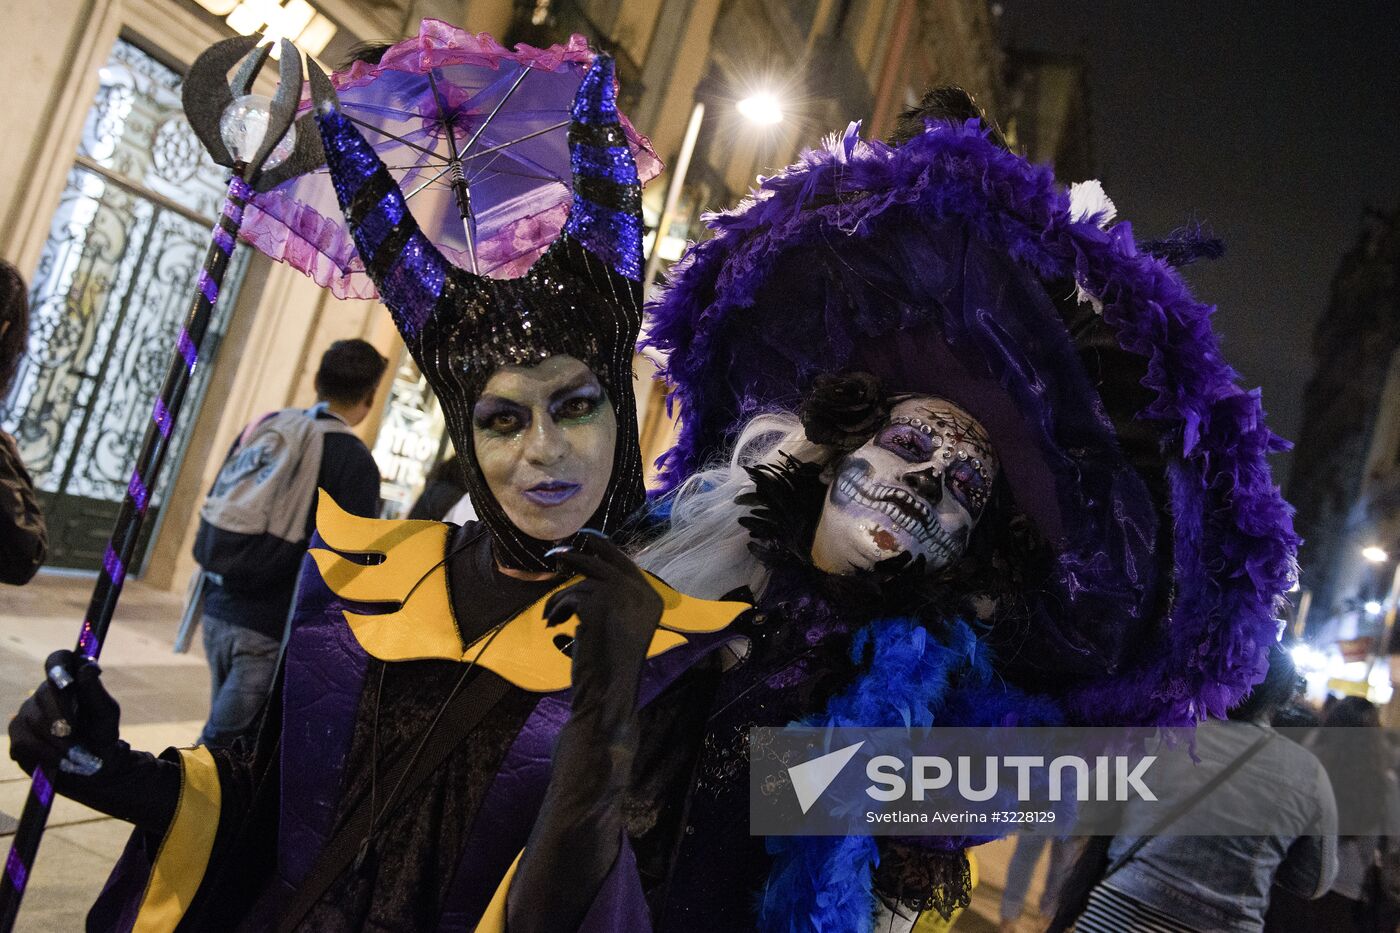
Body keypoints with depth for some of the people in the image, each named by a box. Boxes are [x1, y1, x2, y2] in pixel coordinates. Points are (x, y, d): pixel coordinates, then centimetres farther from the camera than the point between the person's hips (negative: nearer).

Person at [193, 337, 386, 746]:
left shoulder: (262, 428, 9)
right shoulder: (354, 461, -11)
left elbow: (215, 510, 17)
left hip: (218, 611, 7)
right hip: (272, 630, -7)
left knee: (227, 725, 21)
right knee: (226, 738, -1)